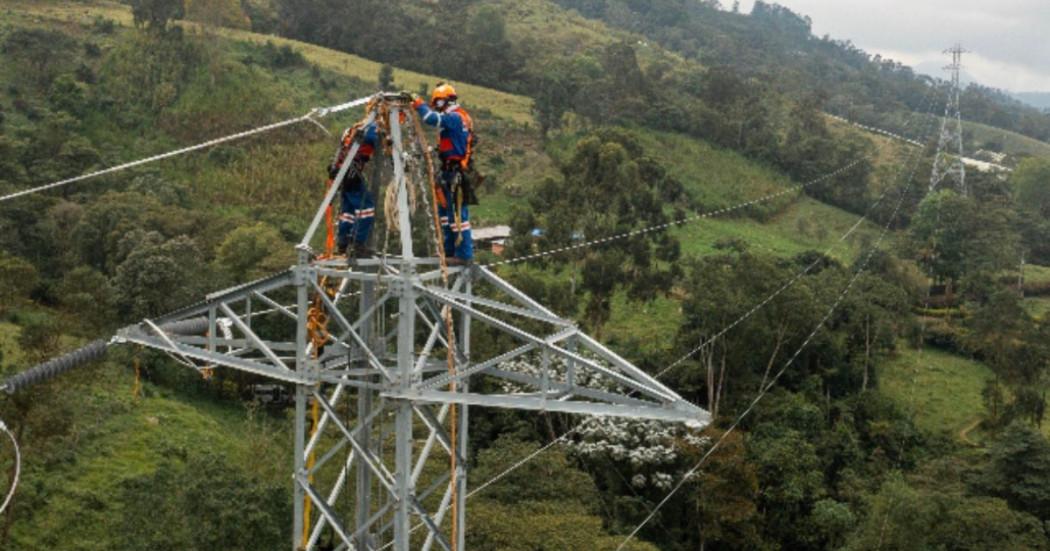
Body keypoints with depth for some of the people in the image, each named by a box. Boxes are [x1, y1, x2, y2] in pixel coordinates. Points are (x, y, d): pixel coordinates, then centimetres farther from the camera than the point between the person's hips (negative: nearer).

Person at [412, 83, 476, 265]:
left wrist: (419, 104, -11)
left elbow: (431, 118, -27)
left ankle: (464, 254, -6)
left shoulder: (454, 117, -16)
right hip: (452, 171, 11)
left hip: (454, 172, -11)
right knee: (445, 209, 18)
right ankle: (450, 249, 25)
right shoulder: (461, 117, 16)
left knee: (457, 213, -8)